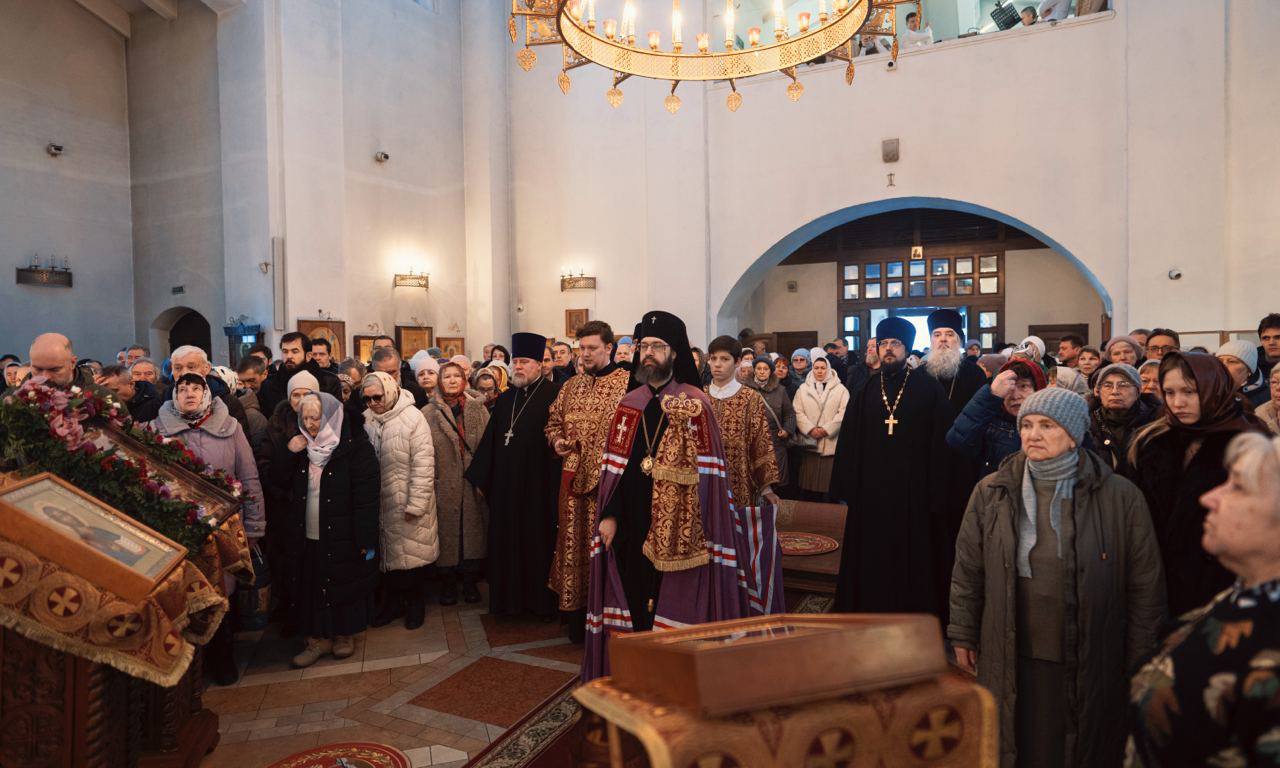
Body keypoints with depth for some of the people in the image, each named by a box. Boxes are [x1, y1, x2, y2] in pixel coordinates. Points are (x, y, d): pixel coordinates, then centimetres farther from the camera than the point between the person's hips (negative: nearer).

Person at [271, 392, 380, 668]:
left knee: (343, 589, 9)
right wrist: (287, 454, -9)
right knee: (310, 590, 12)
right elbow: (278, 481, 8)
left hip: (342, 539, -5)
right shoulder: (300, 448, 7)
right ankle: (317, 639, 28)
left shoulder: (357, 450, -14)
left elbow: (367, 498, -16)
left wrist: (365, 541, -19)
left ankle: (345, 635, 30)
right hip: (305, 539, 5)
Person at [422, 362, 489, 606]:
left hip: (474, 483, 1)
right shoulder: (428, 413, 3)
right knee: (447, 531, 5)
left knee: (473, 529, 5)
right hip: (444, 483, -1)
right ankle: (448, 583, 21)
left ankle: (470, 581, 20)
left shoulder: (478, 409, 7)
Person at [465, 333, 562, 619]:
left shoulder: (554, 395, -8)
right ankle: (510, 598, 28)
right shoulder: (505, 398, 13)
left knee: (539, 543, 4)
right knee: (507, 543, 12)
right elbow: (490, 440, 14)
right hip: (505, 487, 6)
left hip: (539, 487, -6)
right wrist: (480, 478, 13)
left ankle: (542, 601, 21)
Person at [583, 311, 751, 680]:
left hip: (678, 526, -4)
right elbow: (615, 465, 8)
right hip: (631, 525, 4)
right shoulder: (629, 404, 9)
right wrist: (609, 515, 2)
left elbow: (706, 470, -9)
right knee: (635, 604, 12)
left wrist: (699, 526, -20)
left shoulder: (694, 404, -5)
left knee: (675, 603, 4)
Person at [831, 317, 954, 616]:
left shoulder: (929, 389, 0)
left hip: (914, 492, -2)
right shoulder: (864, 392, 8)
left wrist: (937, 494, -10)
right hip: (871, 491, 3)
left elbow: (940, 444, -5)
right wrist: (845, 490, -1)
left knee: (913, 563, 6)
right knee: (871, 564, 9)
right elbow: (848, 443, 5)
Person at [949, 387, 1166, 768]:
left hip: (1092, 666, -1)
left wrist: (1138, 661, 0)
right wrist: (963, 636, 5)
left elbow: (1145, 585, -1)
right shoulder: (990, 492, -2)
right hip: (1012, 665, 1)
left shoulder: (1121, 497, -6)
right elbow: (968, 572, 4)